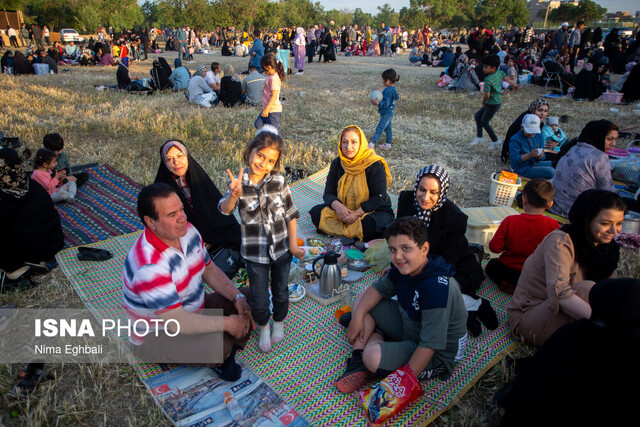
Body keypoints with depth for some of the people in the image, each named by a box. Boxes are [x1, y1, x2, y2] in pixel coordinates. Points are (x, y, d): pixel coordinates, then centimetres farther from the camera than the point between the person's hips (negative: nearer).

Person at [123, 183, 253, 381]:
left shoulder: (187, 231, -8)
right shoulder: (149, 266, -35)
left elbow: (210, 270, 4)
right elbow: (177, 323, -34)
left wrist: (238, 297, -10)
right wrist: (226, 323, -24)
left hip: (193, 310, 8)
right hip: (155, 337, -8)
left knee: (249, 297, 0)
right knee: (219, 345, -33)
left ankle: (224, 354, 0)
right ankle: (217, 360, 3)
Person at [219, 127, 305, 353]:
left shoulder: (279, 182, -9)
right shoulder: (239, 183, -14)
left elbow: (291, 215, -3)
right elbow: (225, 209, -29)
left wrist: (293, 245, -5)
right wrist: (234, 195, -50)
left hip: (281, 249, 2)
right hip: (255, 253, -1)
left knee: (281, 292, 19)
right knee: (259, 300, 7)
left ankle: (279, 322, 49)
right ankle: (263, 327, 39)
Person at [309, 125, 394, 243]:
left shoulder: (375, 165, -15)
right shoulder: (337, 163, 0)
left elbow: (379, 197, -17)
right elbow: (328, 193, -1)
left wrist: (357, 213, -26)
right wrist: (337, 205, -25)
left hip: (375, 211, -5)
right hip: (344, 211, 5)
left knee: (372, 225, -39)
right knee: (316, 212, -15)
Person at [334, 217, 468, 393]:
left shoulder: (438, 288, -35)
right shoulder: (404, 267, -10)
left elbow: (430, 345, -33)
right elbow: (379, 288, 5)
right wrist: (358, 316, -10)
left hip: (438, 354, -8)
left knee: (374, 358, -32)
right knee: (362, 300, 5)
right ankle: (358, 361, 0)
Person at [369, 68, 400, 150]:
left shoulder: (388, 90, -24)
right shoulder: (393, 88, 7)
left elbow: (386, 103, -28)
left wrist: (378, 103, -41)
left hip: (386, 114, -11)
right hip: (389, 113, 11)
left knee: (379, 128, -11)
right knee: (387, 128, 18)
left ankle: (372, 144, -13)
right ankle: (388, 144, 27)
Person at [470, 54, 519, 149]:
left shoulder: (488, 80, -28)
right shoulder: (500, 72, -4)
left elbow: (487, 95, -28)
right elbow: (508, 79, 9)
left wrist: (483, 103, -9)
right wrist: (515, 85, 27)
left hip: (493, 104, -10)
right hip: (495, 101, 10)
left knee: (484, 122, 1)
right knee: (477, 116, 16)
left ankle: (495, 141, 14)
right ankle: (479, 137, 26)